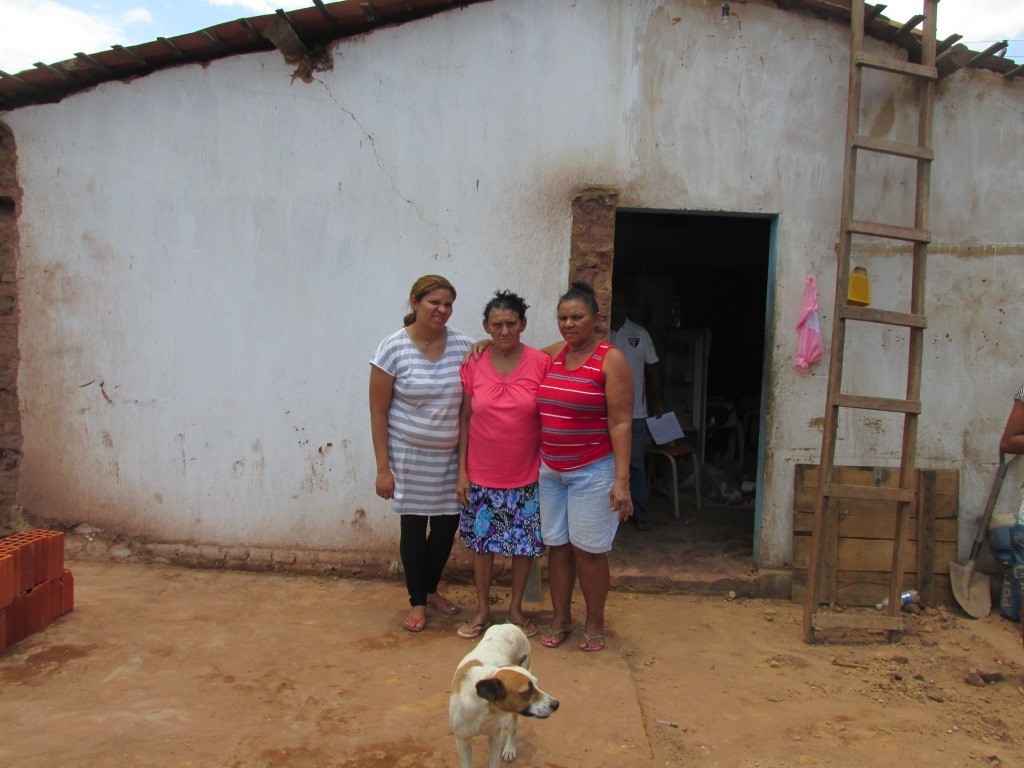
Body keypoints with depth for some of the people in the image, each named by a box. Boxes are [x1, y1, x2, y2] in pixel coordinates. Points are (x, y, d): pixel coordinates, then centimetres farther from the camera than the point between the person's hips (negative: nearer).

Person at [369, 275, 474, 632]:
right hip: (409, 454, -3)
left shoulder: (463, 345, -4)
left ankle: (431, 589, 37)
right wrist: (383, 468, -10)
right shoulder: (393, 348, -12)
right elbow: (378, 411, -9)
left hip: (450, 455, 3)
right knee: (413, 527, 8)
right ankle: (417, 602, 27)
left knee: (447, 524, 11)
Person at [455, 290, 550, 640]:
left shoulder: (540, 363, -8)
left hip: (526, 477, -1)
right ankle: (482, 609, 31)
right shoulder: (473, 365, -4)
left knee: (525, 544, 10)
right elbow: (465, 420, 1)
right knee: (481, 542, 12)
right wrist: (462, 472, -1)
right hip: (482, 476, 1)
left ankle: (516, 608, 32)